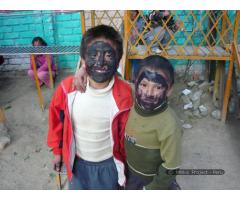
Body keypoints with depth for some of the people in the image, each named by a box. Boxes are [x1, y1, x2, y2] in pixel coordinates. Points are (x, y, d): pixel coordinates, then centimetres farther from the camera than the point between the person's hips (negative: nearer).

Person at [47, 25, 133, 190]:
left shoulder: (124, 94, -26)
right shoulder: (67, 88, -23)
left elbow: (126, 133, -11)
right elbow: (56, 120, -4)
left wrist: (124, 165, 2)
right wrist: (57, 151, 7)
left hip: (108, 162, -1)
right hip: (77, 160, 2)